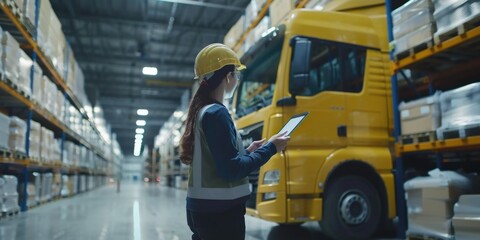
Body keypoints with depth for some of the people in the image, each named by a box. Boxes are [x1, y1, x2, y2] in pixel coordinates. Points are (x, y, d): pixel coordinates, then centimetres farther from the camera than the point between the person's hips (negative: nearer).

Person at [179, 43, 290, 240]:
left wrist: (247, 151, 16)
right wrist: (270, 148, -13)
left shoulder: (201, 111, 10)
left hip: (202, 207, 9)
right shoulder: (217, 114, -18)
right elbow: (231, 170, -23)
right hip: (220, 211, -9)